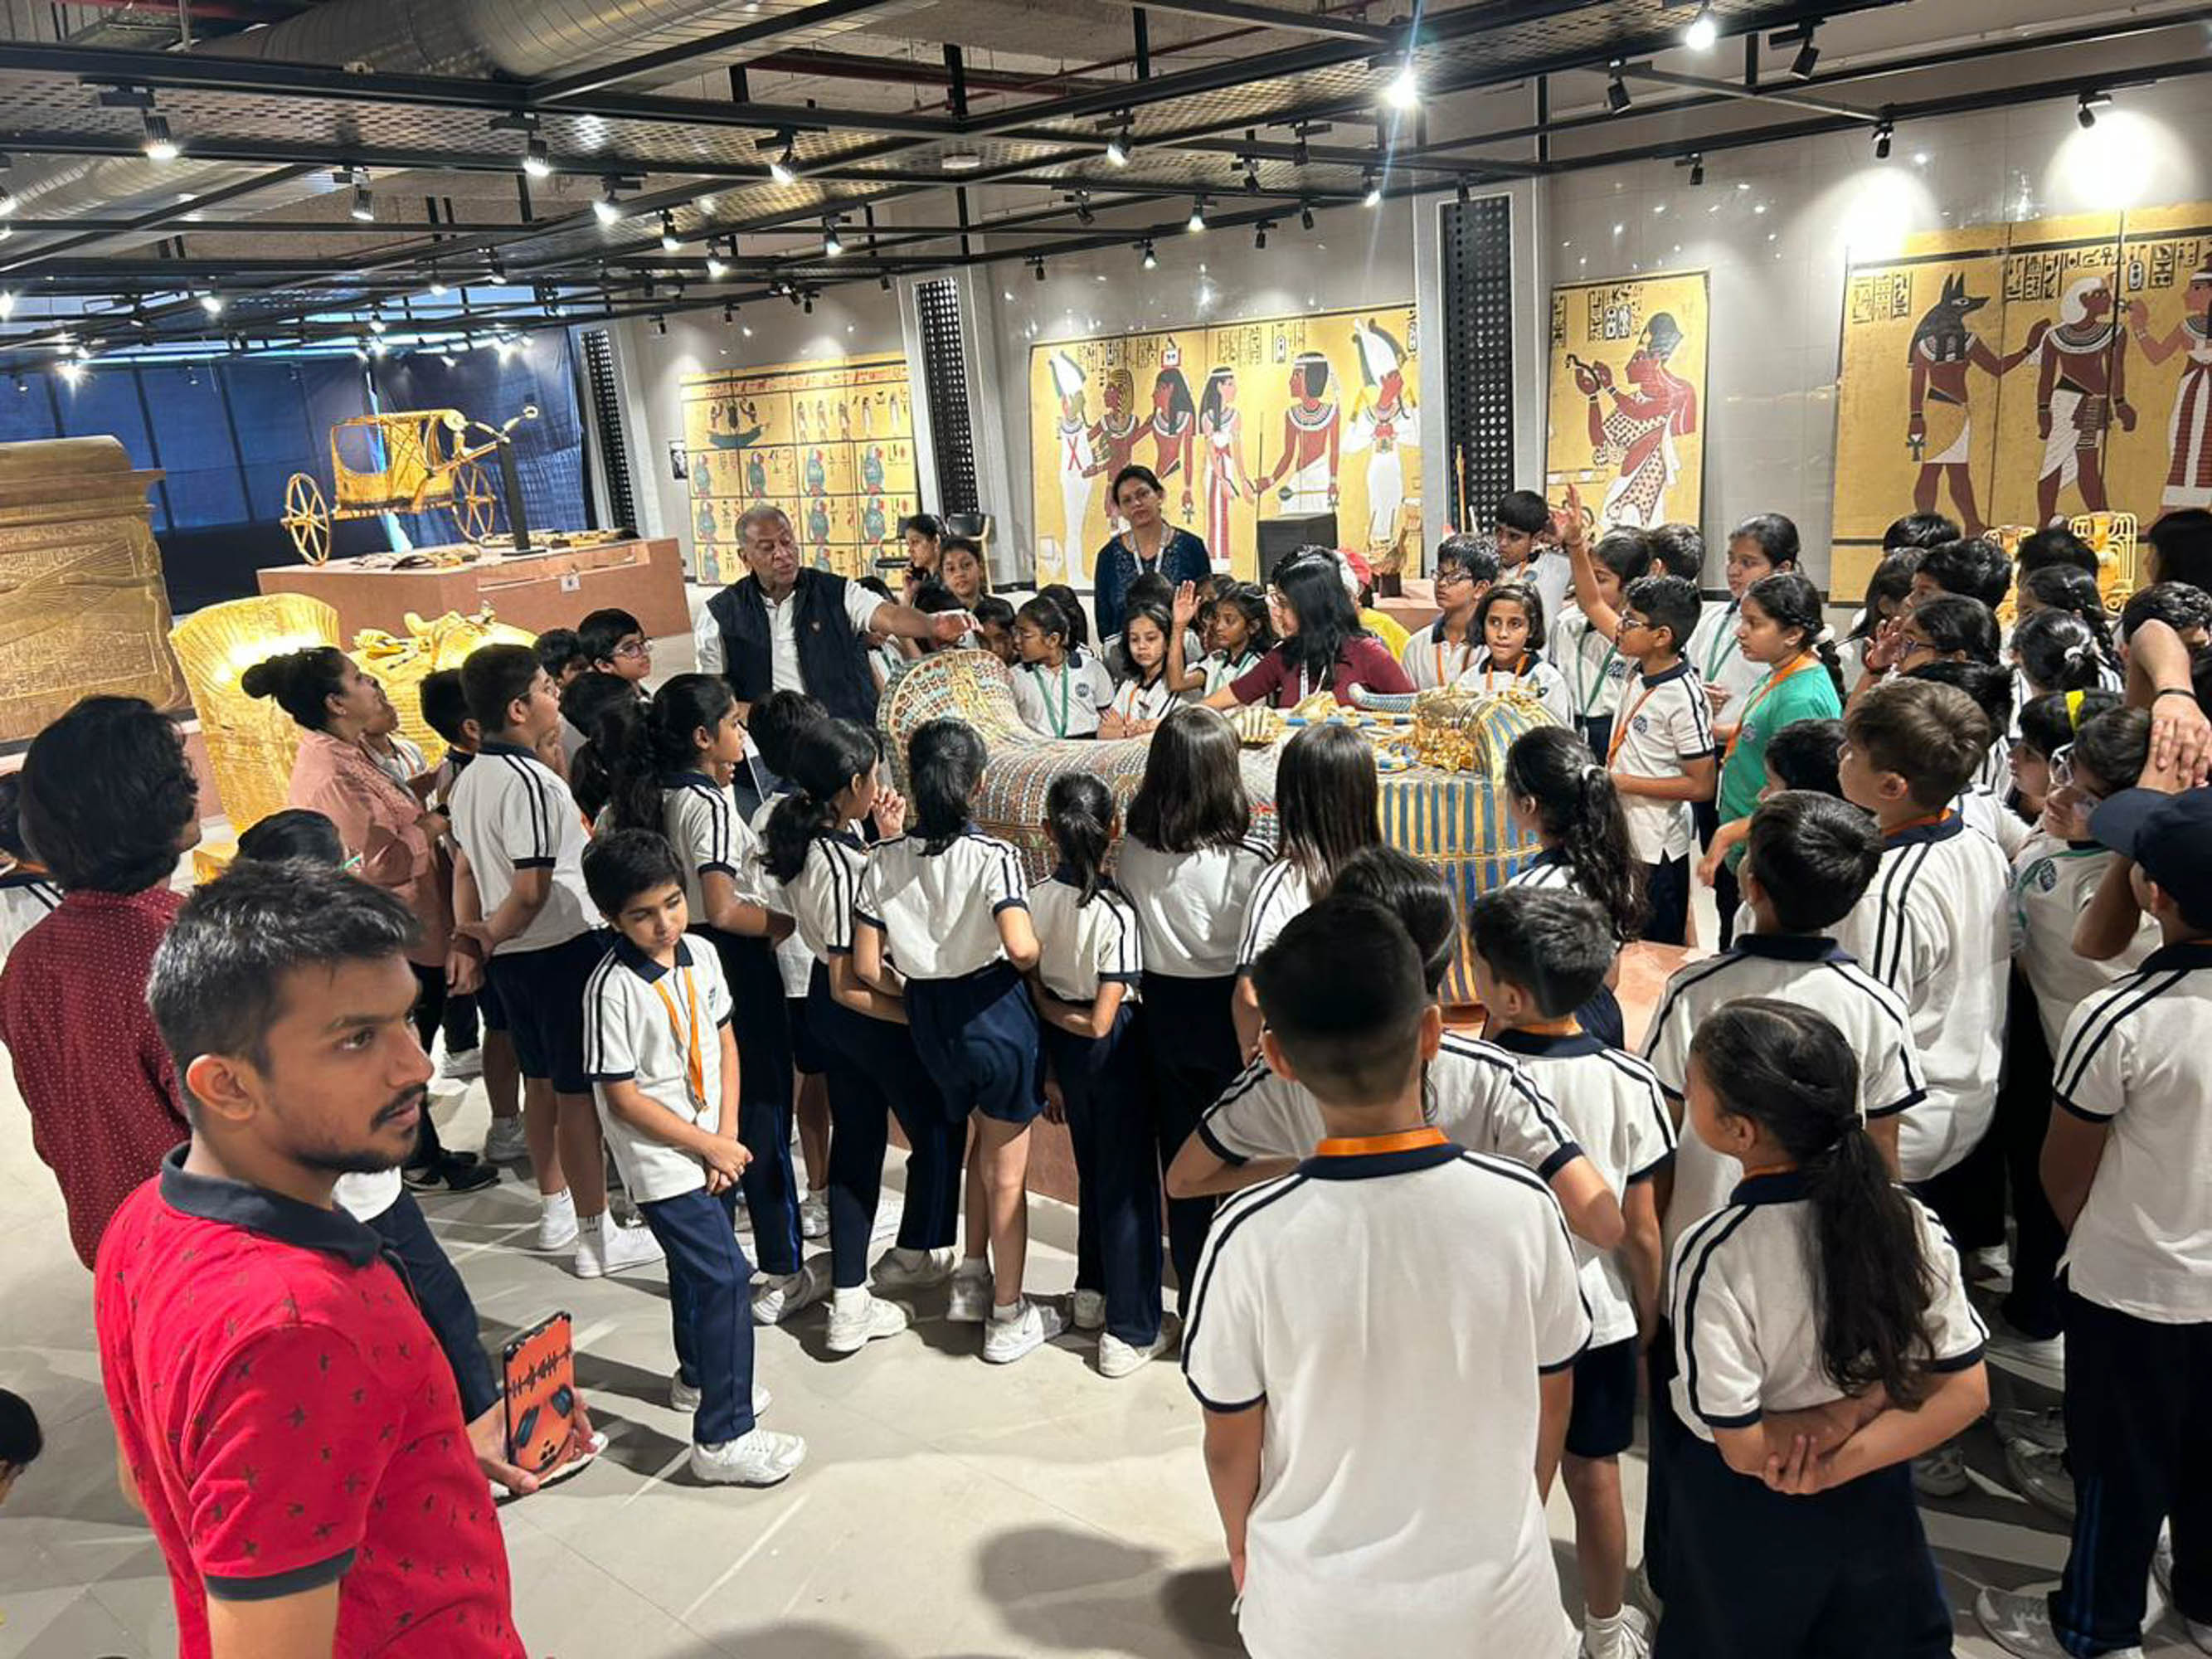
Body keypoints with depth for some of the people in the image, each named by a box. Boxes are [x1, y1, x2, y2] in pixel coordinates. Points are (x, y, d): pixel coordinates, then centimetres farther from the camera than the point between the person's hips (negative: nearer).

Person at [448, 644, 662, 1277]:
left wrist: (473, 938, 9)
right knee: (579, 1092, -1)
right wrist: (489, 936, -8)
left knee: (540, 1079, 19)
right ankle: (596, 1236, 8)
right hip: (563, 949, -9)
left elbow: (467, 867, 13)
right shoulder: (532, 782, -21)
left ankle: (556, 1209, 33)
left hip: (512, 956, 9)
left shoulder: (469, 780, 7)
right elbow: (533, 891, -22)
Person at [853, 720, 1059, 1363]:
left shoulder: (886, 859, -5)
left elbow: (867, 968, -4)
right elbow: (1021, 948, -29)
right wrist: (1043, 951, -7)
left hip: (929, 1021, 5)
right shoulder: (993, 856, -18)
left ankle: (972, 1278, 36)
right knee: (1006, 1170, 9)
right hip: (995, 1014, -5)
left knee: (987, 1138, 28)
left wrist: (914, 993, 13)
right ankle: (1008, 1318, 22)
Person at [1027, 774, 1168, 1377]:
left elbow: (1029, 985, -1)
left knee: (1092, 1169, 24)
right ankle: (1129, 1331, 13)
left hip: (1061, 1047, 6)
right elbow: (1102, 1021, -22)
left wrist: (1047, 1057, 10)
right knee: (1128, 1182, 6)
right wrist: (1062, 1015, -3)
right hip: (1111, 1050, -6)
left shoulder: (1035, 898, -9)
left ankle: (1092, 1293, 41)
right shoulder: (1117, 913, -23)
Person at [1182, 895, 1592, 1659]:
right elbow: (1550, 1403, -5)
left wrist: (1241, 1544, 10)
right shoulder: (1523, 1207, -21)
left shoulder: (1252, 1237, -26)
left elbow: (1231, 1445, -11)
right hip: (1495, 1595, 1)